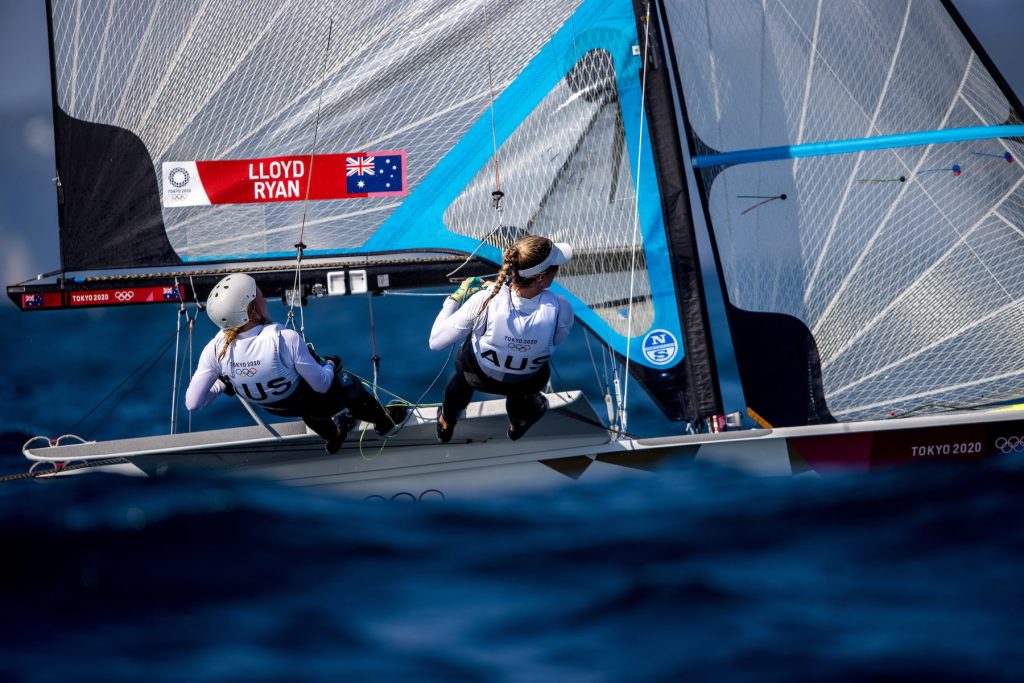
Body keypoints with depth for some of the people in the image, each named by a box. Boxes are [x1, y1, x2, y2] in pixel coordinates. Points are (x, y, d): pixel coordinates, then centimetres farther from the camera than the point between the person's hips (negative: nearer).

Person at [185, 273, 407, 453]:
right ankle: (385, 421, 55)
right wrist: (330, 365, -2)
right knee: (348, 383, 27)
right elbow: (321, 384, -26)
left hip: (273, 408, 4)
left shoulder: (216, 349, -28)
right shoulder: (285, 339, -40)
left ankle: (331, 435, 61)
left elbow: (193, 403, -19)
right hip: (316, 405, -4)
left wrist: (222, 384, 1)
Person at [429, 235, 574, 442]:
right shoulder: (561, 309, -37)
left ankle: (446, 425, 64)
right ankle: (518, 425, 67)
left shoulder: (485, 301, -39)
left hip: (477, 375, 0)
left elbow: (435, 342, -27)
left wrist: (455, 299, -13)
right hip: (528, 383, 0)